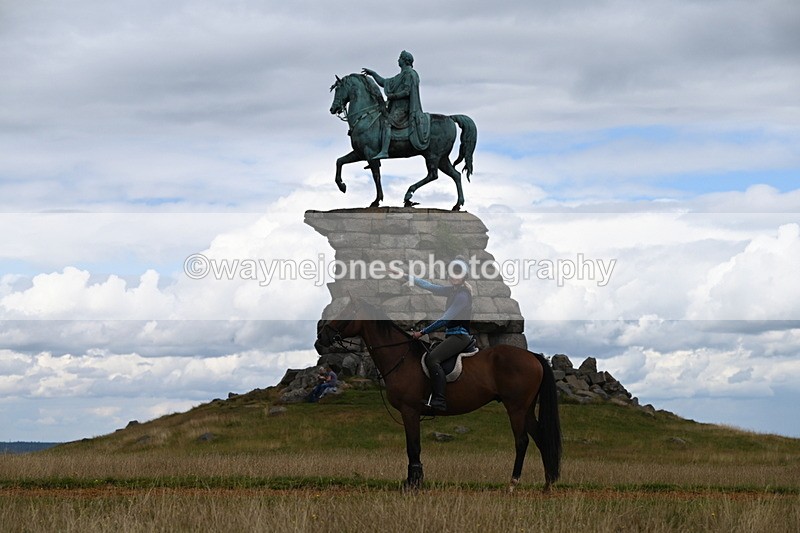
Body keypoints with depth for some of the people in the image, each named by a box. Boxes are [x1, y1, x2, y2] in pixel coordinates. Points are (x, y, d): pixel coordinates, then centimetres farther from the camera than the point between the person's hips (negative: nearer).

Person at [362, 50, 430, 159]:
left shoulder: (409, 74, -6)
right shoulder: (401, 76, 24)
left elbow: (406, 92, -16)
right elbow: (384, 83, 30)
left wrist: (392, 96, -13)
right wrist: (372, 73, 27)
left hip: (403, 107, -10)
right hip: (397, 106, 10)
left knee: (387, 123, -26)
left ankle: (384, 151, -40)